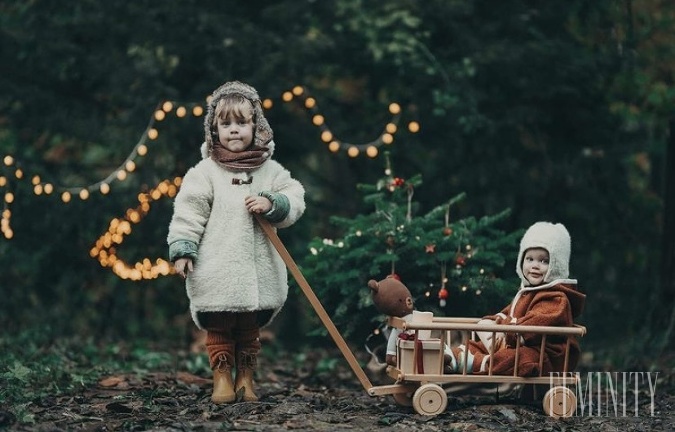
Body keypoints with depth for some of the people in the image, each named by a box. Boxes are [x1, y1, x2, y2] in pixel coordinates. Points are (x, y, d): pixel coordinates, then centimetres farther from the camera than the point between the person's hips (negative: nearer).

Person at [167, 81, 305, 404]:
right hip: (217, 271, -3)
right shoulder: (205, 171, -2)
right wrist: (182, 249, -14)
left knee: (250, 329, 12)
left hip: (259, 271, 3)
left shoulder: (270, 170, 6)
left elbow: (295, 199, 3)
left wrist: (272, 204, -16)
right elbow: (188, 212, -5)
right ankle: (222, 378, 13)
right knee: (219, 328, 3)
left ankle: (246, 379, 23)